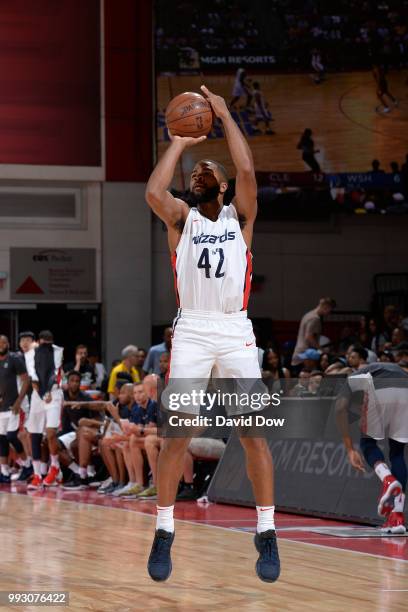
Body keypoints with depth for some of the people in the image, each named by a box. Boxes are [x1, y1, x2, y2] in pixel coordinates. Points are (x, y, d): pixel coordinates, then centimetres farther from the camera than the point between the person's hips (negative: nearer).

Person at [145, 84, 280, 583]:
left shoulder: (239, 216, 10)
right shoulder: (181, 218, 10)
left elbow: (247, 172, -9)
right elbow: (153, 192, -13)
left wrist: (225, 116, -5)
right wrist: (179, 143, -3)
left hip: (236, 331, 0)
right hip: (191, 331, 0)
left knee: (253, 431, -6)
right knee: (178, 431, -7)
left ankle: (266, 533, 1)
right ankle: (164, 533, 1)